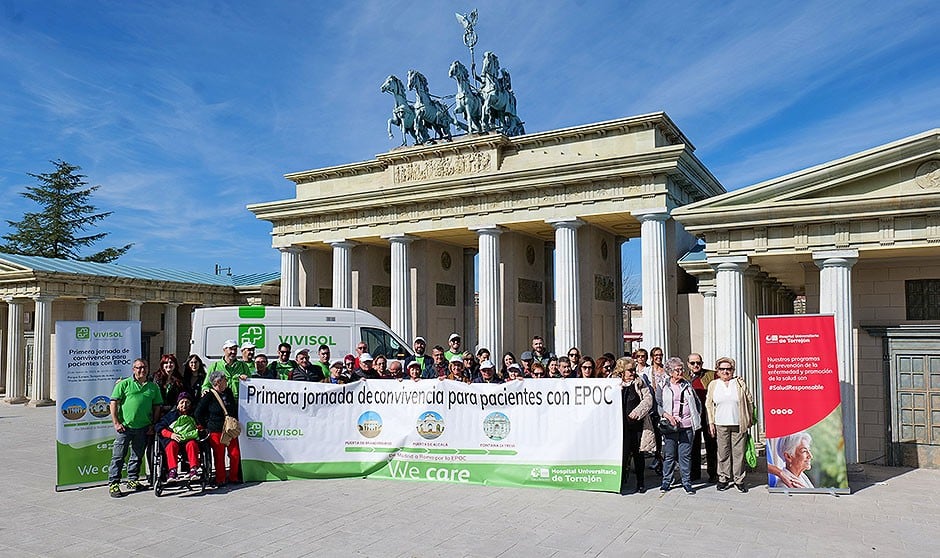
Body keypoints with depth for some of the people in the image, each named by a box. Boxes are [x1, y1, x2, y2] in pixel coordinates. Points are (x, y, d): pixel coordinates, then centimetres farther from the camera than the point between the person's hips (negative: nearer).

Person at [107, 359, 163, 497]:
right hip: (124, 427, -3)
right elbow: (114, 404, -2)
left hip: (143, 427, 3)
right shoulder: (124, 384, 1)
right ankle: (113, 484, 7)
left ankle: (133, 480, 26)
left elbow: (157, 407, 13)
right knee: (118, 456, -1)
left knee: (137, 456, 12)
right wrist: (116, 423, -8)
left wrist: (153, 424, 5)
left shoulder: (153, 387, 10)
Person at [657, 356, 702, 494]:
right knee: (669, 455, 2)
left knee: (685, 455, 4)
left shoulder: (687, 385, 12)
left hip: (687, 426, 2)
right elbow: (657, 404, 1)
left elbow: (697, 402, 21)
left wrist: (697, 416, 11)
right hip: (670, 426, -2)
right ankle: (666, 481, 13)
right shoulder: (663, 386, 3)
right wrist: (667, 416, -12)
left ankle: (687, 482, 13)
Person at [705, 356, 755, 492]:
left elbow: (749, 401, 10)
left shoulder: (740, 383, 7)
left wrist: (750, 420, 7)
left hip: (739, 425, -1)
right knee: (723, 453, 4)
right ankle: (724, 479, 13)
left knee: (739, 453, 2)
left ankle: (739, 480, 11)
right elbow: (709, 404, 10)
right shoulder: (713, 385, 9)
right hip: (720, 425, 1)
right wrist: (711, 422, 4)